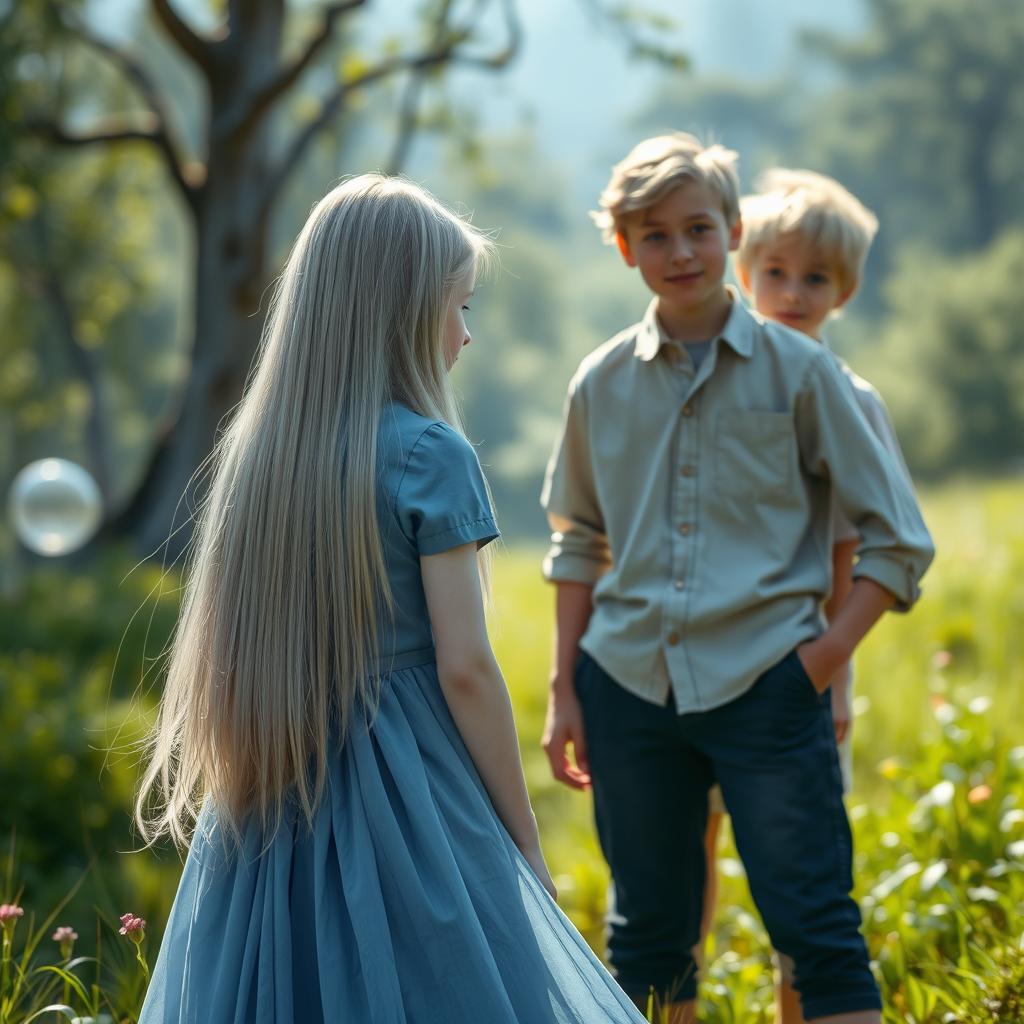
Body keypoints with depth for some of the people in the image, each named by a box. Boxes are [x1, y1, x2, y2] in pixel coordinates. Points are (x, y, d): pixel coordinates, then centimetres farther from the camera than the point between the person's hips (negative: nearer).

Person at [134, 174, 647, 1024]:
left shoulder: (256, 449, 7)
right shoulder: (430, 455, -10)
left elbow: (236, 652, 9)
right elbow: (464, 667, -11)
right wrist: (525, 842, -4)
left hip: (272, 810, 6)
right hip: (408, 791, -6)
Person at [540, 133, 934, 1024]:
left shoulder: (798, 370, 0)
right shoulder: (602, 384, 8)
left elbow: (898, 537, 3)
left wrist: (831, 649, -7)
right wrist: (565, 691, 12)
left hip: (766, 684, -3)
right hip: (629, 683, 3)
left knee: (816, 927, -6)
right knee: (647, 933, 9)